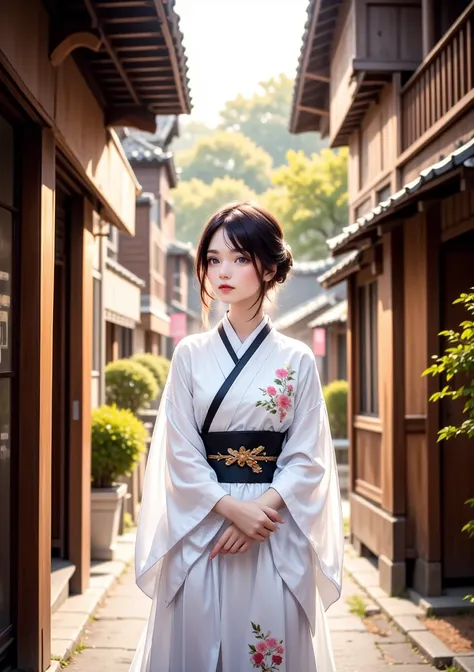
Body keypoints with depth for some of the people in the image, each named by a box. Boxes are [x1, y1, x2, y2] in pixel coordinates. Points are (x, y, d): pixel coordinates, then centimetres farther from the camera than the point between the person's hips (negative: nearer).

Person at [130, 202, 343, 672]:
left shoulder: (296, 360, 3)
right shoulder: (191, 355, 4)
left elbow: (306, 457, 0)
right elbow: (181, 453, -1)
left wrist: (263, 508, -16)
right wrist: (233, 508, -13)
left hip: (276, 534, 0)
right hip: (201, 526, 1)